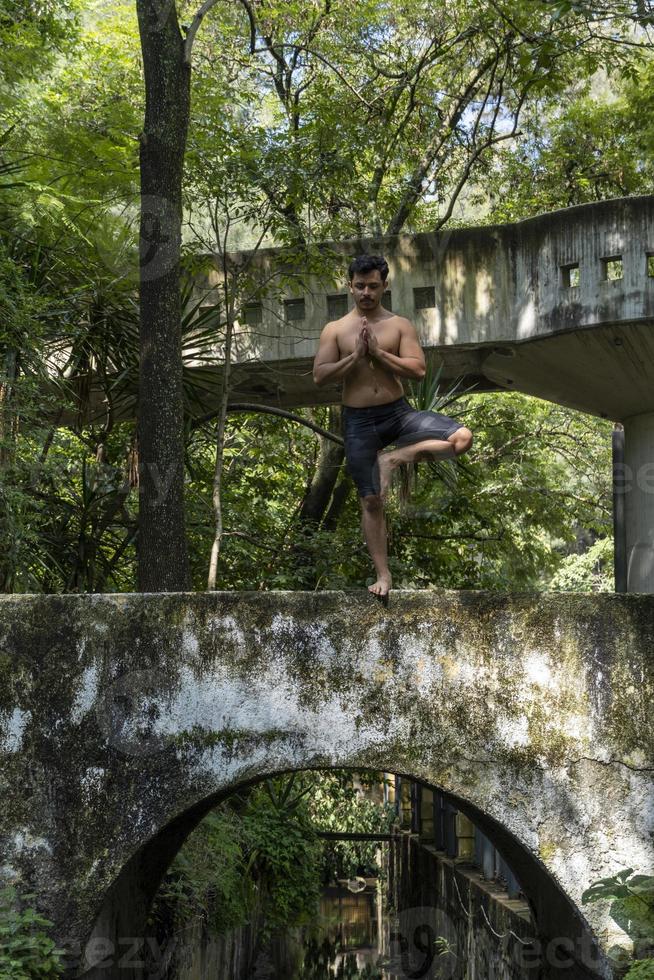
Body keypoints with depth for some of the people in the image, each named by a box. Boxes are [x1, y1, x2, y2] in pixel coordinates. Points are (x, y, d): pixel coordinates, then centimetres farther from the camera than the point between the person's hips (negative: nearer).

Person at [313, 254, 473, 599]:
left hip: (398, 412, 1)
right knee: (371, 500, 2)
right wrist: (355, 356, -15)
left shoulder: (400, 325, 2)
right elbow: (319, 376, -6)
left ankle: (394, 458, -8)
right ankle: (383, 575, 13)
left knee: (462, 437, -20)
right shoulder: (335, 330, 3)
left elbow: (418, 370, -8)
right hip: (358, 421, -1)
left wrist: (378, 352, -15)